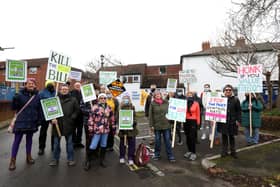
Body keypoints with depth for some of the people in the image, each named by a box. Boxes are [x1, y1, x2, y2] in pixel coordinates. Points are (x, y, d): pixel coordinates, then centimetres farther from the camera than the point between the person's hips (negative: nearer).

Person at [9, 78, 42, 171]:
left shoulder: (37, 96, 2)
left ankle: (28, 156, 29)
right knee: (17, 140, 2)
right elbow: (13, 107, -7)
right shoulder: (20, 94, -6)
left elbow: (39, 109, 6)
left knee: (29, 139, 15)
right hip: (21, 121, -3)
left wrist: (39, 120, 3)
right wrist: (15, 99, -25)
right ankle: (13, 160, 14)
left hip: (32, 122, 3)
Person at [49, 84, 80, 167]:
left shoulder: (73, 100, 3)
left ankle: (70, 159, 23)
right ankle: (55, 159, 29)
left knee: (69, 142, 10)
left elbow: (77, 110, 4)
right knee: (56, 143, 13)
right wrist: (52, 118, -11)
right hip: (57, 124, 1)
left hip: (68, 125, 0)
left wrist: (72, 118, -8)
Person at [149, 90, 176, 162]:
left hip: (166, 124, 1)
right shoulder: (152, 104, -2)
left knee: (167, 140, 7)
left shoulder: (166, 102, 3)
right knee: (157, 140, 11)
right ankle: (157, 154, 28)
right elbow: (150, 115, -3)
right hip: (157, 125, -1)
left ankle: (170, 155, 18)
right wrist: (151, 125, -6)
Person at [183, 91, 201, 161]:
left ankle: (193, 153, 6)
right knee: (187, 137, 11)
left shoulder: (196, 104, -3)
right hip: (186, 121, 4)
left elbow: (198, 114, 0)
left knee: (192, 137, -6)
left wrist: (198, 123, -2)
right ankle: (190, 151, 27)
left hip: (193, 122, -3)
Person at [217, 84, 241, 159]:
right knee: (224, 136, 9)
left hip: (232, 121, 0)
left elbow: (238, 111, -1)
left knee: (231, 136, 11)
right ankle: (224, 151, 21)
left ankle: (233, 151, 25)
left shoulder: (235, 99, 0)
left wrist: (238, 120, -7)